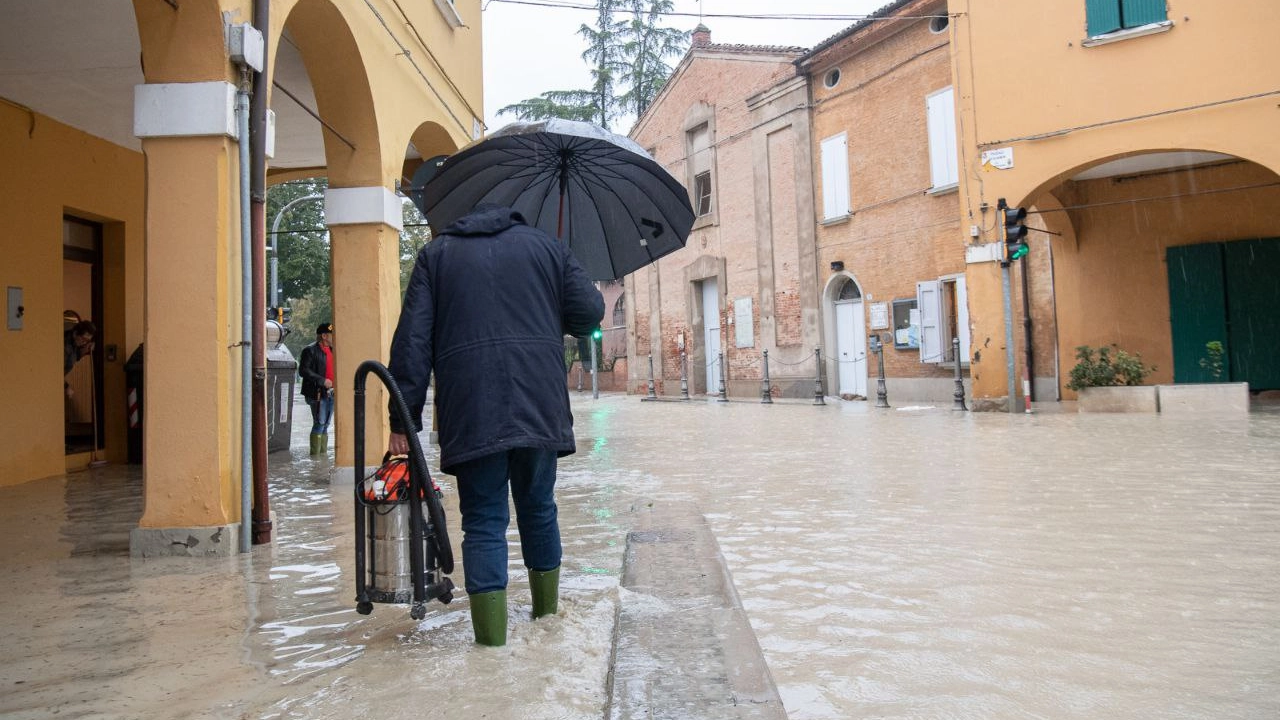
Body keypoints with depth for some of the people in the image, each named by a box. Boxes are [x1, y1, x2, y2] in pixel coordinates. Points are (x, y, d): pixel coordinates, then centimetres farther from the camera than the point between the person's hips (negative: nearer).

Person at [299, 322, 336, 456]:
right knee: (319, 424, -9)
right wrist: (323, 381, -18)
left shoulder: (331, 350, 16)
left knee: (325, 425, 11)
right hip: (318, 393, -8)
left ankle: (323, 453, 17)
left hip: (330, 393, 8)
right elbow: (303, 371, -14)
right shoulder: (310, 350, -7)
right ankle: (315, 454, -3)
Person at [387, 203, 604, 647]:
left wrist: (404, 421, 4)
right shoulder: (544, 245, 18)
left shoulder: (436, 253, 15)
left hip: (471, 411, -1)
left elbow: (412, 341, 5)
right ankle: (547, 609, 32)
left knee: (484, 519, 3)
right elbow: (590, 312, 7)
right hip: (539, 405, 2)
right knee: (538, 509, 18)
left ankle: (491, 630, -1)